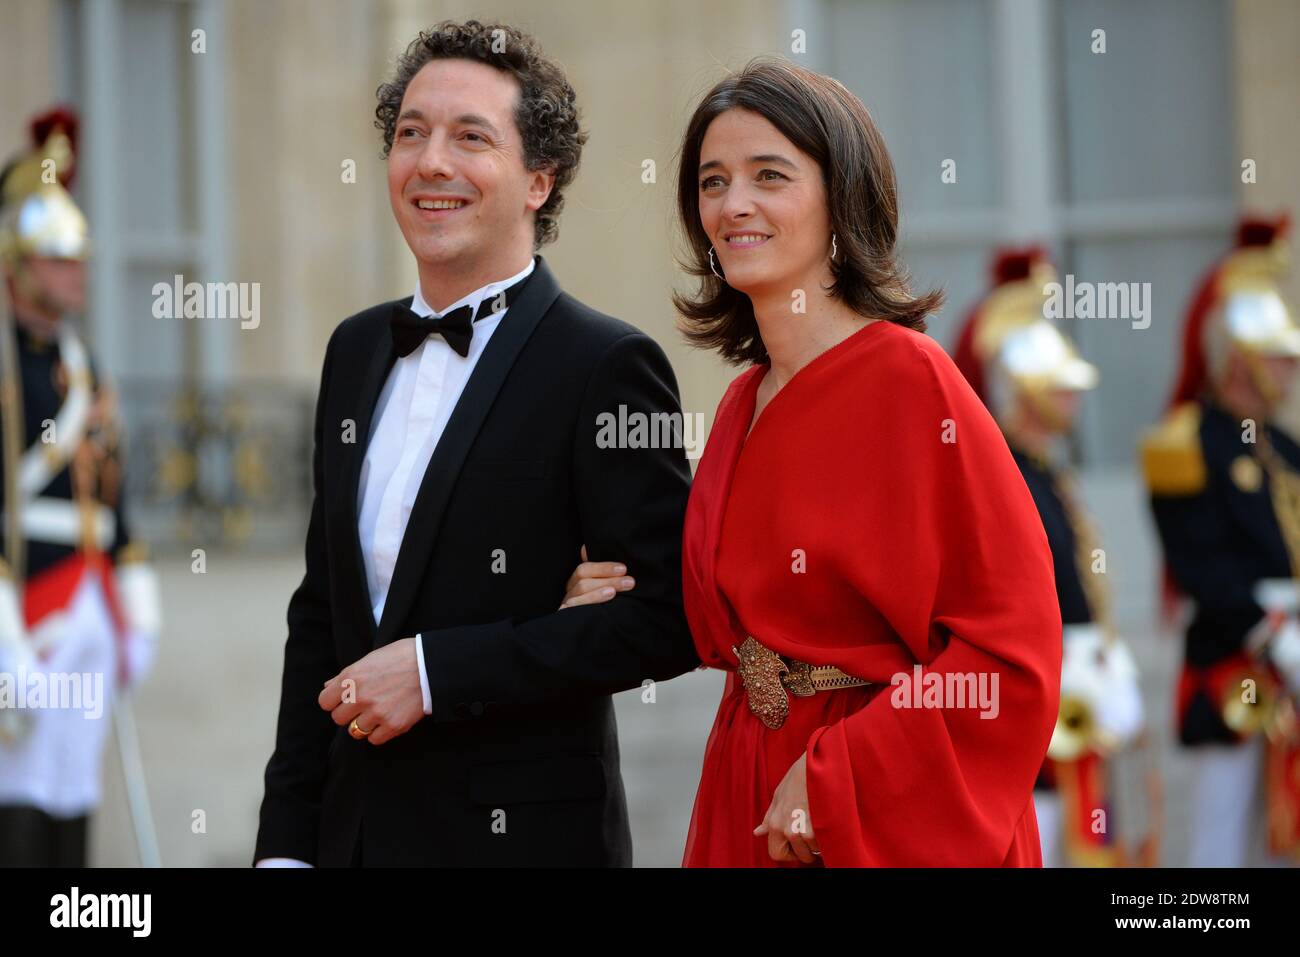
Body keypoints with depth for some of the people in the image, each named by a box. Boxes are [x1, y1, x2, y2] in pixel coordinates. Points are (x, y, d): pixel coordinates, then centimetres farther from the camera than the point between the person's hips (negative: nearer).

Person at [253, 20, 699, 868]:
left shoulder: (607, 366, -11)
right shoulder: (357, 351, 10)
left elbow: (667, 620, -16)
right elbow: (320, 609, 13)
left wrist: (436, 670, -18)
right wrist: (287, 841, 9)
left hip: (525, 836, -6)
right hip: (352, 829, 6)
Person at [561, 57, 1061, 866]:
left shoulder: (910, 381, -15)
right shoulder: (747, 401, 7)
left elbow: (1012, 650, -18)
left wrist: (832, 778, -18)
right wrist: (633, 610, 1)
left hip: (892, 826, -7)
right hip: (754, 808, 7)